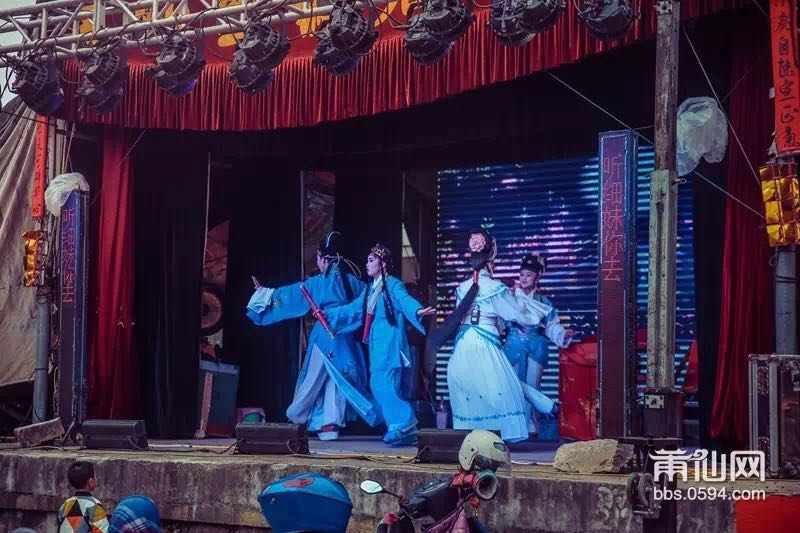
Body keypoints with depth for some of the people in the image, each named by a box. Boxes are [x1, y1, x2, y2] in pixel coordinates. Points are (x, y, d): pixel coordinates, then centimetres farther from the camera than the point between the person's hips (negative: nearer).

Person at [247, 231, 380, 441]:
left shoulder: (318, 283, -5)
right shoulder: (351, 281, 4)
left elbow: (289, 294, 2)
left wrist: (263, 292, 13)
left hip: (324, 336, -3)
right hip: (345, 338, 3)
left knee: (313, 379, 8)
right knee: (337, 380, 5)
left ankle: (296, 417, 22)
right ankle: (330, 424, 1)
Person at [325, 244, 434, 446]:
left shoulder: (393, 284, -9)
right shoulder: (371, 289, 17)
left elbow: (406, 301, -28)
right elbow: (353, 309, 27)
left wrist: (418, 310, -50)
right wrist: (328, 314, 31)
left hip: (390, 344, -9)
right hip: (377, 345, 9)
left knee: (386, 386, -16)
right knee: (378, 386, 8)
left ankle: (405, 426, -10)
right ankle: (400, 427, 14)